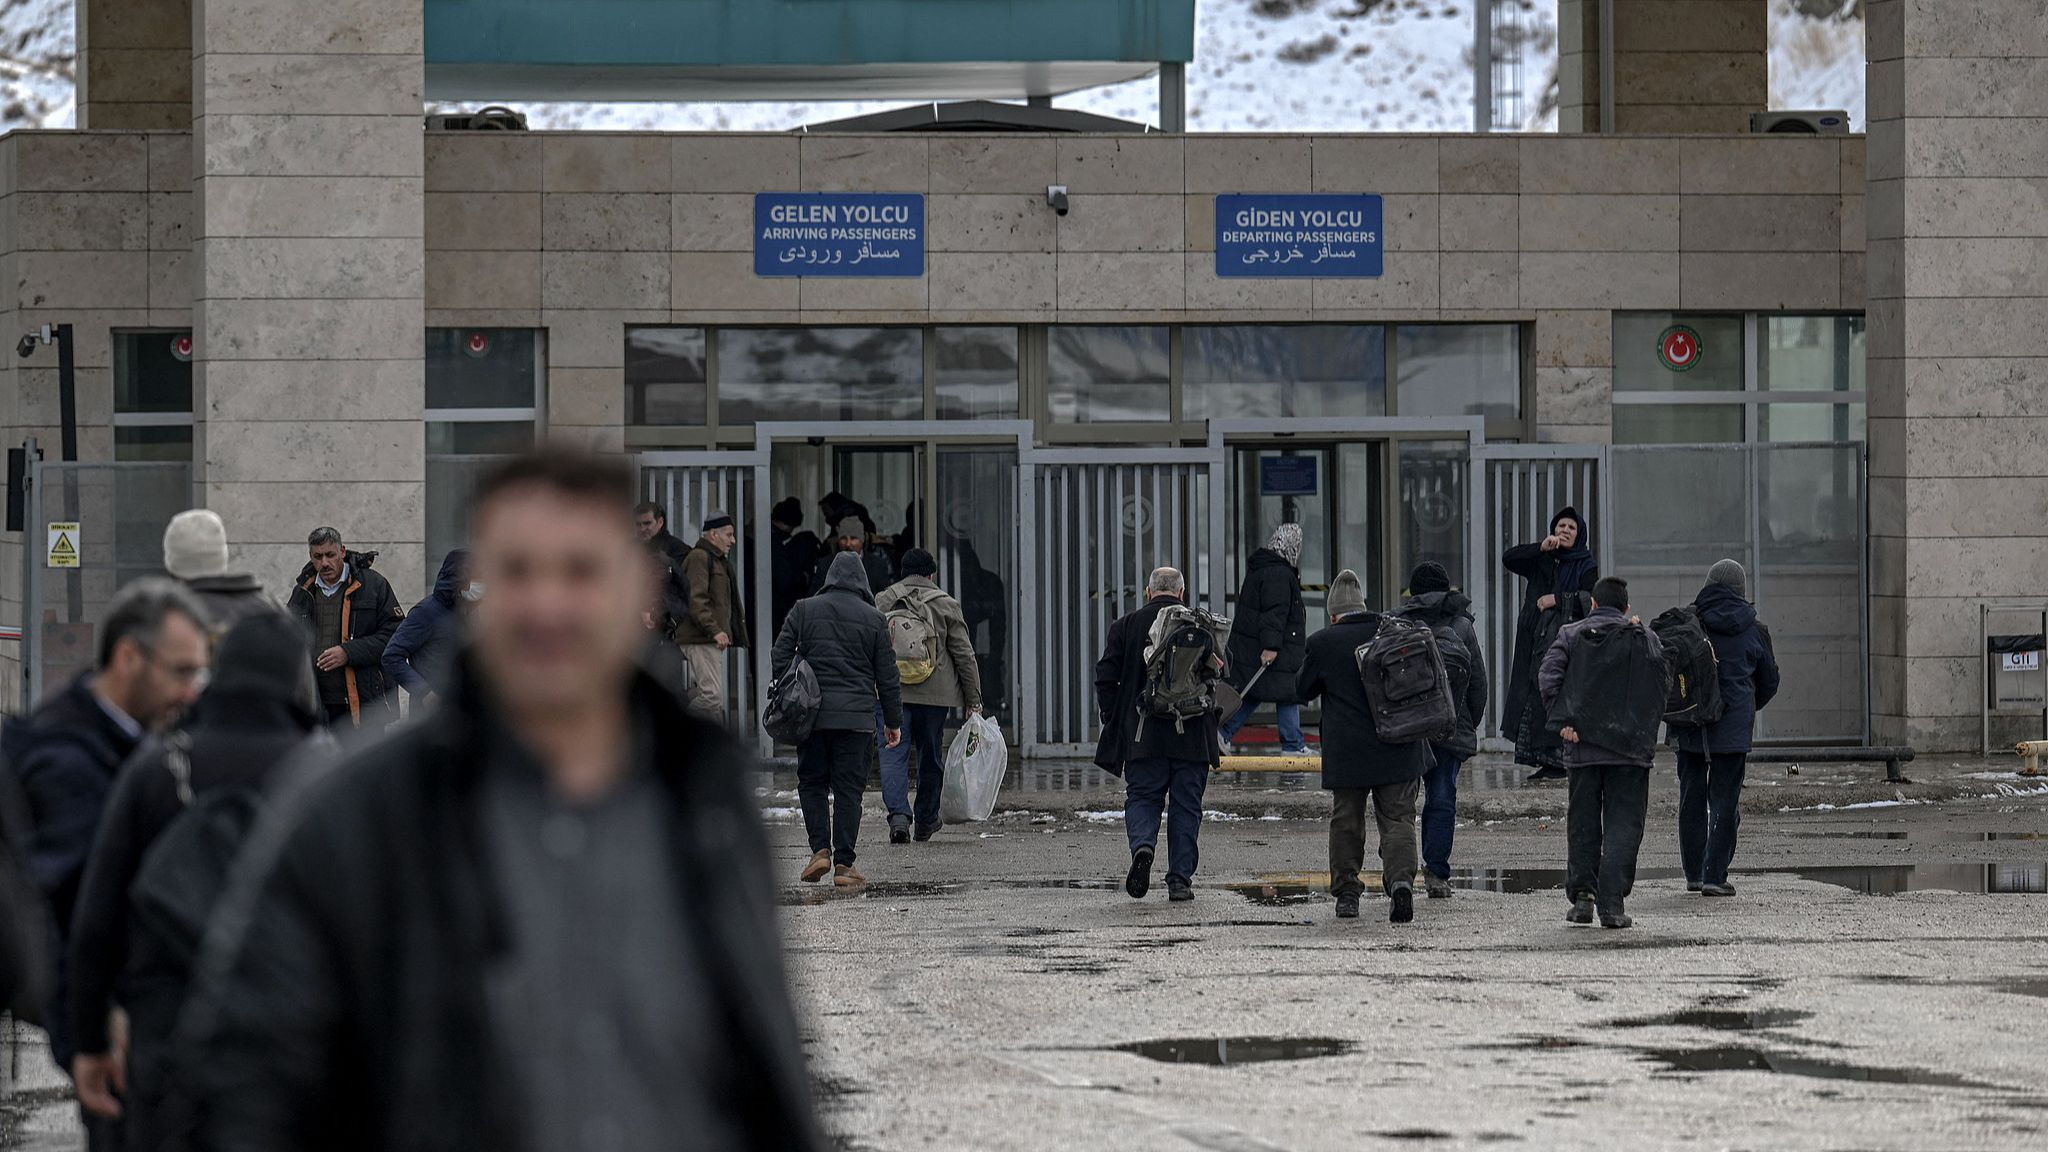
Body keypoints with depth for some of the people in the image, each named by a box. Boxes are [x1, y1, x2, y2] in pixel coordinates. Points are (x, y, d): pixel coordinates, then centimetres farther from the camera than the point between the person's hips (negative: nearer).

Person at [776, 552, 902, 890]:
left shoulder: (803, 611, 4)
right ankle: (843, 865, -1)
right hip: (856, 716, 0)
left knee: (812, 783, 12)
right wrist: (893, 722, 13)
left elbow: (780, 658, 2)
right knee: (848, 788, 2)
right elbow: (887, 676, 6)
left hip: (812, 713, 0)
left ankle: (820, 850, -3)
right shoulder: (874, 619, 4)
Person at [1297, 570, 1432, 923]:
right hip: (1399, 750, 1)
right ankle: (1400, 879, -20)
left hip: (1347, 753, -1)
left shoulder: (1322, 644, -6)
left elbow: (1304, 691, 7)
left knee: (1346, 822, 12)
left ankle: (1346, 893, 16)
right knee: (1398, 818, 2)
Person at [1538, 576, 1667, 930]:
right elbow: (1660, 687, 3)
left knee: (1582, 822, 13)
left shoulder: (1571, 636, 6)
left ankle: (1582, 894, 8)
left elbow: (1547, 675, -9)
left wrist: (1563, 720, -12)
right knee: (1623, 824, 0)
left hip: (1583, 744, 1)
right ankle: (1612, 903, -8)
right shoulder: (1642, 638, 5)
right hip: (1631, 747, -1)